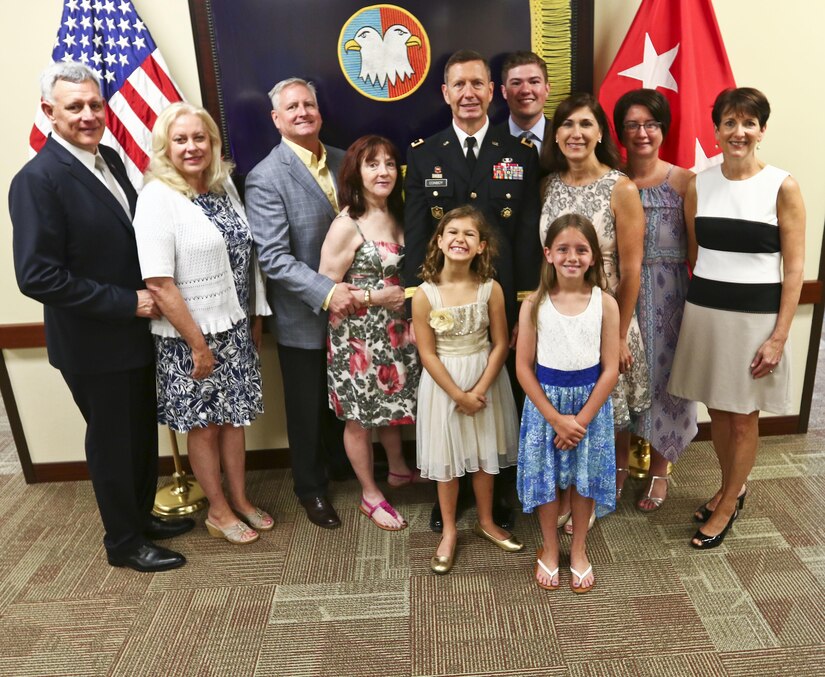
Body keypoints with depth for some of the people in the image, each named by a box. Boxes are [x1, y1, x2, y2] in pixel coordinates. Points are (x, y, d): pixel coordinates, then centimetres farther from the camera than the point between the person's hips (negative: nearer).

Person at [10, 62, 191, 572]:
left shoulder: (109, 159, 5)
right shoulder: (37, 180, -18)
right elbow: (37, 276, -23)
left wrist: (151, 292, 0)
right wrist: (127, 302, -21)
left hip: (134, 332, 7)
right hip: (93, 343, -7)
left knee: (143, 433, 20)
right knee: (112, 442, 10)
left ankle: (142, 515, 41)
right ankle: (124, 542, 30)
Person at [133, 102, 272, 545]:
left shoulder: (224, 186, 3)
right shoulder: (157, 198, -16)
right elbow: (158, 284, -19)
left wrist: (256, 317, 8)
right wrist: (198, 344, -17)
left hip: (234, 329, 6)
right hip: (189, 337, -6)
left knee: (233, 417, 17)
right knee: (203, 426, 11)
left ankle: (239, 500, 36)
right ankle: (218, 511, 30)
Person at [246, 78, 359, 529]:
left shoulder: (343, 161, 4)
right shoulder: (266, 178, -14)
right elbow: (274, 258, -21)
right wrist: (326, 293, -29)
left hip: (349, 306, 5)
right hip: (303, 316, -5)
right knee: (308, 408, 12)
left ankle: (342, 466, 47)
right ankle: (311, 488, 34)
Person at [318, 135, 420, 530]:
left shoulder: (397, 216, 5)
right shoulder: (346, 225, -17)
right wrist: (375, 297, -19)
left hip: (394, 331, 7)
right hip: (358, 336, -7)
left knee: (392, 403, 23)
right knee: (359, 417, 10)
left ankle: (398, 470, 46)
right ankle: (370, 495, 27)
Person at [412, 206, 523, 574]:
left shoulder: (491, 289, -10)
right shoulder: (424, 294, -14)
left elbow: (500, 344, -6)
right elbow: (428, 354, -12)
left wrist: (479, 390, -13)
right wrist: (459, 394, -13)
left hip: (485, 379, 2)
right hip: (443, 383, -1)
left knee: (484, 454, 16)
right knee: (446, 459, 10)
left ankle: (486, 522, 37)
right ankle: (449, 531, 29)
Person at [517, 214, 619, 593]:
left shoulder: (605, 303, -8)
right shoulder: (534, 304, -9)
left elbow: (610, 369, -7)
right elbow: (524, 367, -9)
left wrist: (582, 419, -12)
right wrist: (556, 418, -13)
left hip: (591, 403, 0)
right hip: (545, 402, 0)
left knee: (584, 477, 13)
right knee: (545, 476, 11)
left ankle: (578, 549, 36)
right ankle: (549, 548, 34)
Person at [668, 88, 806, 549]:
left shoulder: (782, 187, -7)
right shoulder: (698, 185, 3)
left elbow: (794, 267, -7)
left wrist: (779, 336, -12)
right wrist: (696, 307, 9)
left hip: (756, 316, -3)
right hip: (704, 311, 3)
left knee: (744, 417, 9)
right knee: (718, 409, 15)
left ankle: (727, 505, 27)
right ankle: (733, 487, 39)